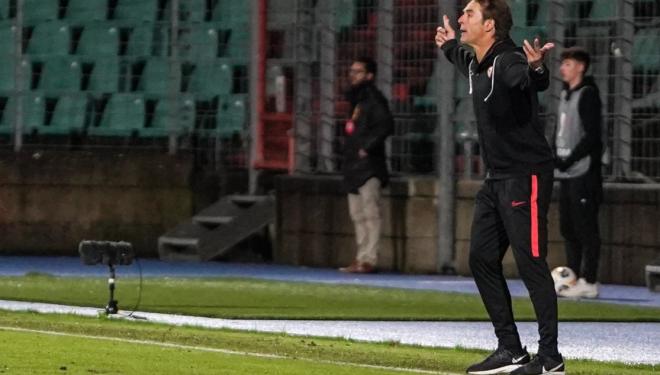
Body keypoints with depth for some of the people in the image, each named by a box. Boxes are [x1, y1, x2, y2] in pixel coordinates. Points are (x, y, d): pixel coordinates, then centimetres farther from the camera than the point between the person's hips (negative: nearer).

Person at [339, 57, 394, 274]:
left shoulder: (373, 99, -10)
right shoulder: (355, 99, 18)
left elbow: (386, 125, -22)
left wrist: (367, 146, -19)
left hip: (368, 166, -10)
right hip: (354, 166, 10)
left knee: (370, 213, -10)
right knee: (357, 215, 11)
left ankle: (369, 258, -12)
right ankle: (361, 259, 15)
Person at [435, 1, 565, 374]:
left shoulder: (509, 61, -20)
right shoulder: (477, 64, 9)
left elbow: (536, 82, -44)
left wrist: (536, 69, -66)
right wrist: (450, 46, 54)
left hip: (528, 175, -10)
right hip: (497, 178, 10)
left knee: (531, 263, -10)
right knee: (482, 259, 11)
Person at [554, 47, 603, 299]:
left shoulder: (588, 95, -9)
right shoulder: (566, 95, 17)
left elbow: (592, 135, -15)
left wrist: (570, 159, -17)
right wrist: (556, 155, 8)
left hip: (583, 172, -9)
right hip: (566, 174, 9)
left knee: (586, 228, -8)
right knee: (568, 228, 11)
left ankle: (589, 282, -7)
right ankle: (573, 277, 16)